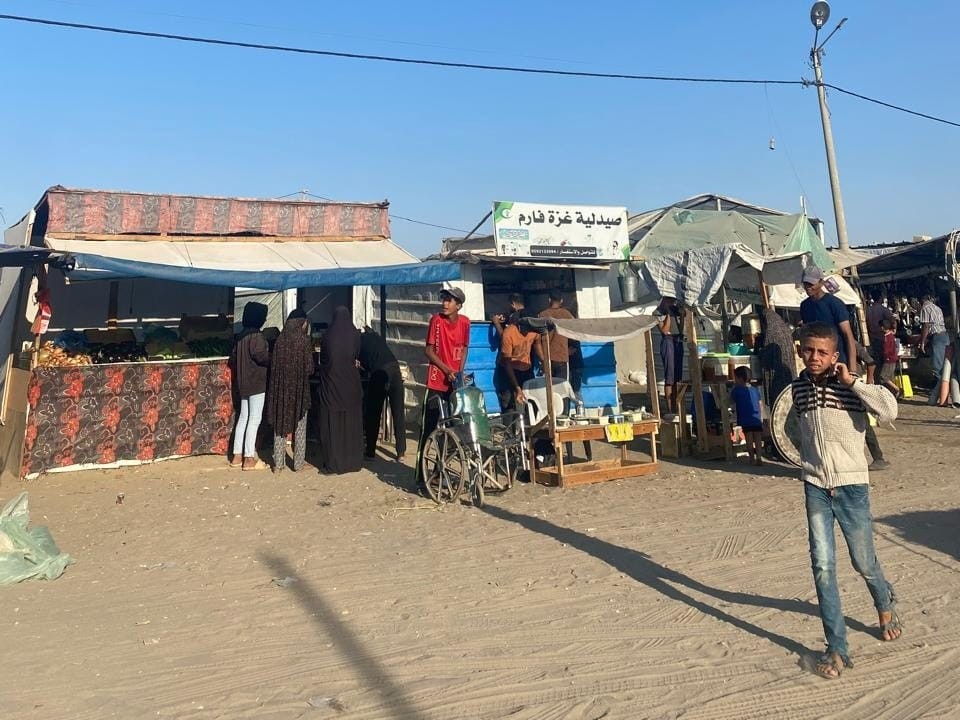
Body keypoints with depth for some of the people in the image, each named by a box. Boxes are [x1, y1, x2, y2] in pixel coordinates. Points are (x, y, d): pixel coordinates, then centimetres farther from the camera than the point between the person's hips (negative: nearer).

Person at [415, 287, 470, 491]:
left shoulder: (465, 322, 0)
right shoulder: (436, 320, -9)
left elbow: (464, 348, 8)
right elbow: (428, 350, -7)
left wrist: (460, 372, -4)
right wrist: (446, 369, -15)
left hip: (455, 383, 4)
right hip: (436, 383, -4)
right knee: (428, 431, -5)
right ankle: (420, 478, -1)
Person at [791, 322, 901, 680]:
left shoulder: (851, 384, -10)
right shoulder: (799, 387, 3)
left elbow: (889, 410, -29)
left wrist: (851, 381, -24)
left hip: (851, 484, -3)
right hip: (815, 487, 3)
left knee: (864, 562, 13)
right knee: (822, 565, -3)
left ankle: (886, 605, 48)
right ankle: (837, 649, 7)